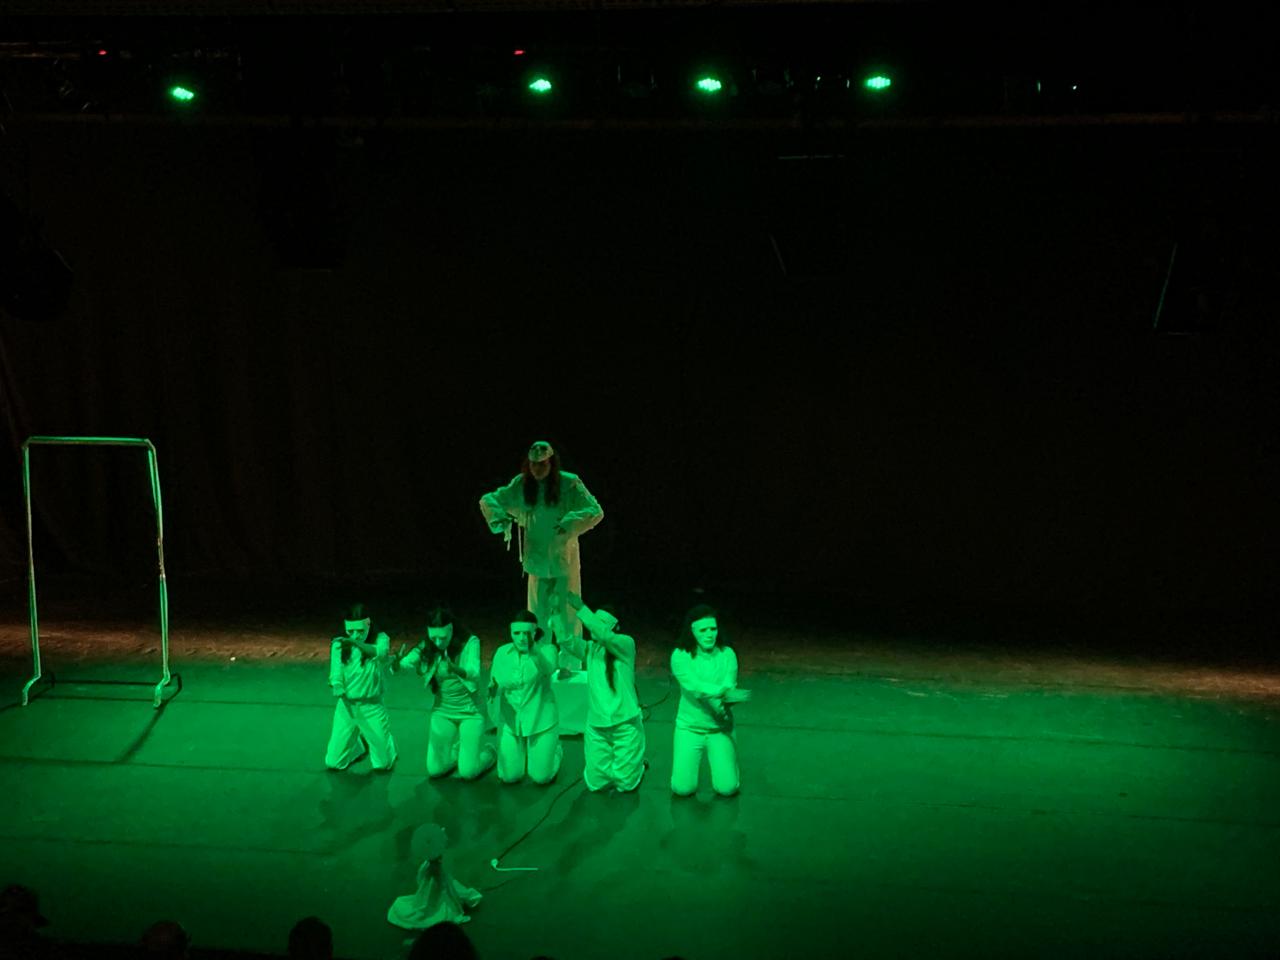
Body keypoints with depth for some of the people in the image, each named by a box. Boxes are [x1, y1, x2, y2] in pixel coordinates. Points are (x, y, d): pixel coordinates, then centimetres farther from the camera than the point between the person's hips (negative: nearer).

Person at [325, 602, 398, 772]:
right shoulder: (338, 645, -5)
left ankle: (386, 742, 37)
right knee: (334, 762, 7)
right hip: (346, 706, 2)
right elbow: (336, 675, -8)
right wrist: (337, 687, -32)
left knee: (383, 764, 2)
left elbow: (380, 652, -35)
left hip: (372, 707, -2)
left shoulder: (380, 639, -12)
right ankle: (359, 744, 38)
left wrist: (356, 643, -52)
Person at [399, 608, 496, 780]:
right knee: (434, 770, 0)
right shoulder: (427, 648, -9)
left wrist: (456, 670, -54)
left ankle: (489, 752, 25)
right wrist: (396, 664, -44)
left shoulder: (470, 643, -18)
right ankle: (457, 749, 32)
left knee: (467, 771, -9)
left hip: (469, 711, -3)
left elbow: (474, 672, -32)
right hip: (442, 712, 3)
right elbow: (404, 664, -20)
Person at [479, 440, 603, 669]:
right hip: (537, 561, 4)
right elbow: (487, 500, 9)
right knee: (537, 615, 11)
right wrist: (501, 518, -11)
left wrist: (569, 523, -28)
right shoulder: (521, 485, -1)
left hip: (565, 562, -4)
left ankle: (571, 665, 6)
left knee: (568, 614, -3)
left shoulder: (569, 484, -11)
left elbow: (596, 511, -14)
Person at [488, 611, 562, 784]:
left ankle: (556, 750, 32)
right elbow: (494, 683, 6)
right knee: (509, 776, 2)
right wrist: (494, 688, -17)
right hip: (510, 721, 3)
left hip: (541, 720, -3)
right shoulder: (502, 652, -2)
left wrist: (534, 651, -52)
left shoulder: (547, 650, -12)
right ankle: (522, 753, 35)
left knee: (541, 777, -1)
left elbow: (548, 669, -34)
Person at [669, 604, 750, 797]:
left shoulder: (727, 654, -4)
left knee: (727, 788, -10)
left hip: (720, 728, 1)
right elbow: (692, 685, -24)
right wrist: (723, 692, -37)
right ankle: (687, 760, 25)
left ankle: (722, 760, 25)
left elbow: (729, 688, -14)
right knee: (683, 788, -9)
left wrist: (715, 699, -36)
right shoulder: (680, 656, -10)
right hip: (689, 726, -1)